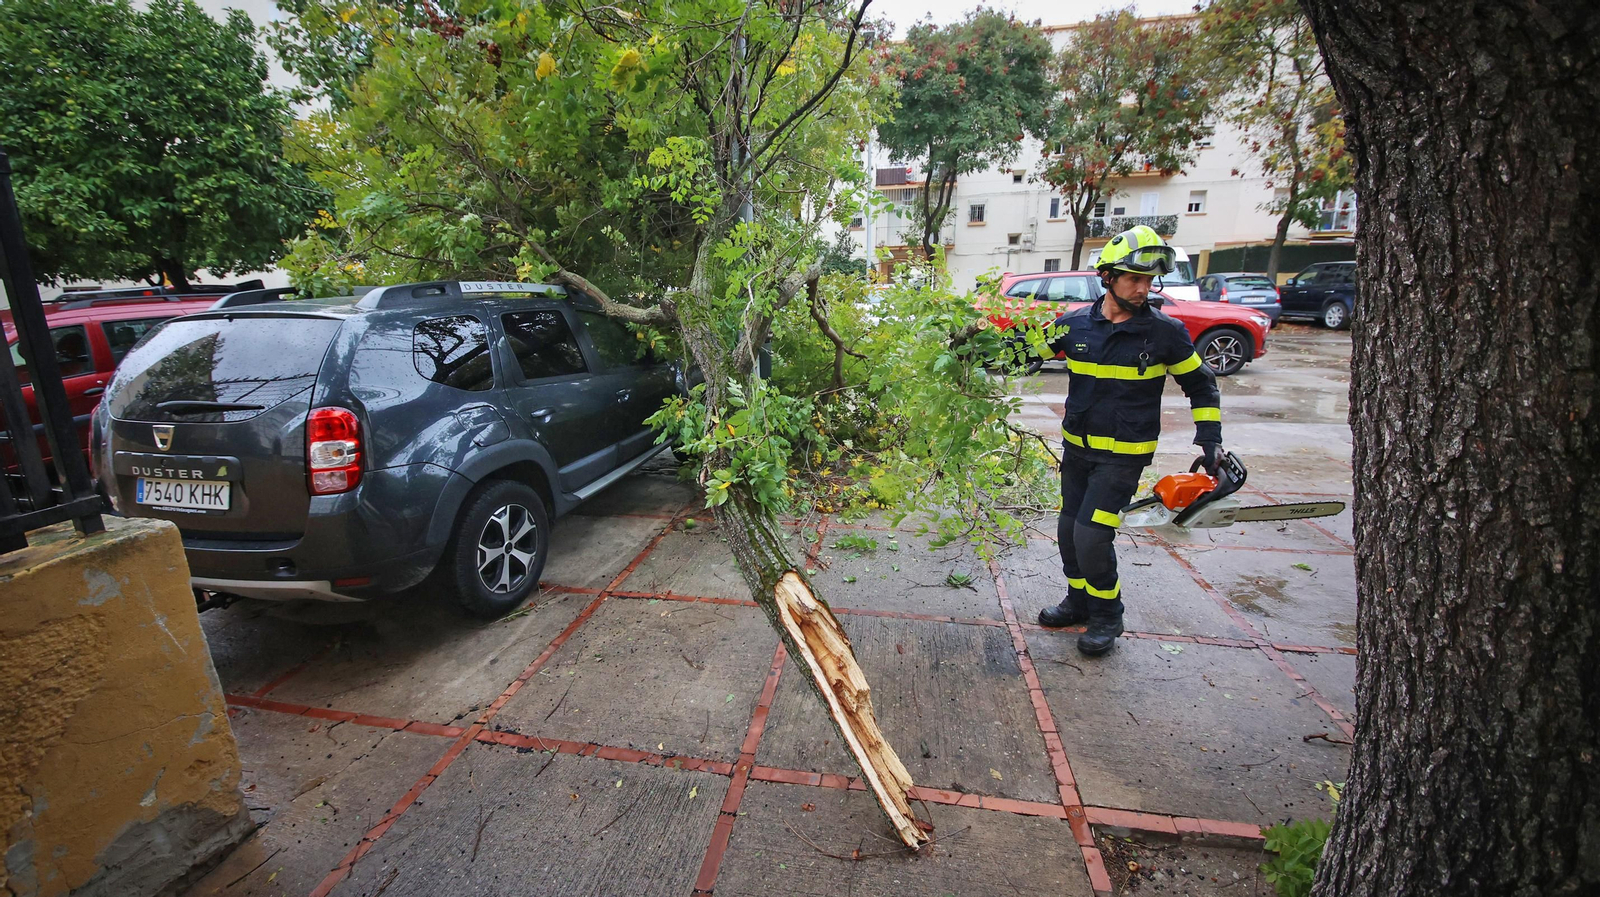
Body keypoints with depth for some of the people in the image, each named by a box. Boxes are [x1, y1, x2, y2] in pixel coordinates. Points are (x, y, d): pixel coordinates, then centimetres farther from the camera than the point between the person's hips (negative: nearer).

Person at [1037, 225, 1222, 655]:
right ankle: (1079, 602, 33)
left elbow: (1201, 385, 5)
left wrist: (1210, 438, -3)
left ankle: (1107, 616, 13)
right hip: (1076, 447, 4)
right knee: (1069, 530, 11)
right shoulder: (1074, 325, -3)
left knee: (1092, 535, -11)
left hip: (1124, 455, -4)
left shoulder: (1165, 332, -8)